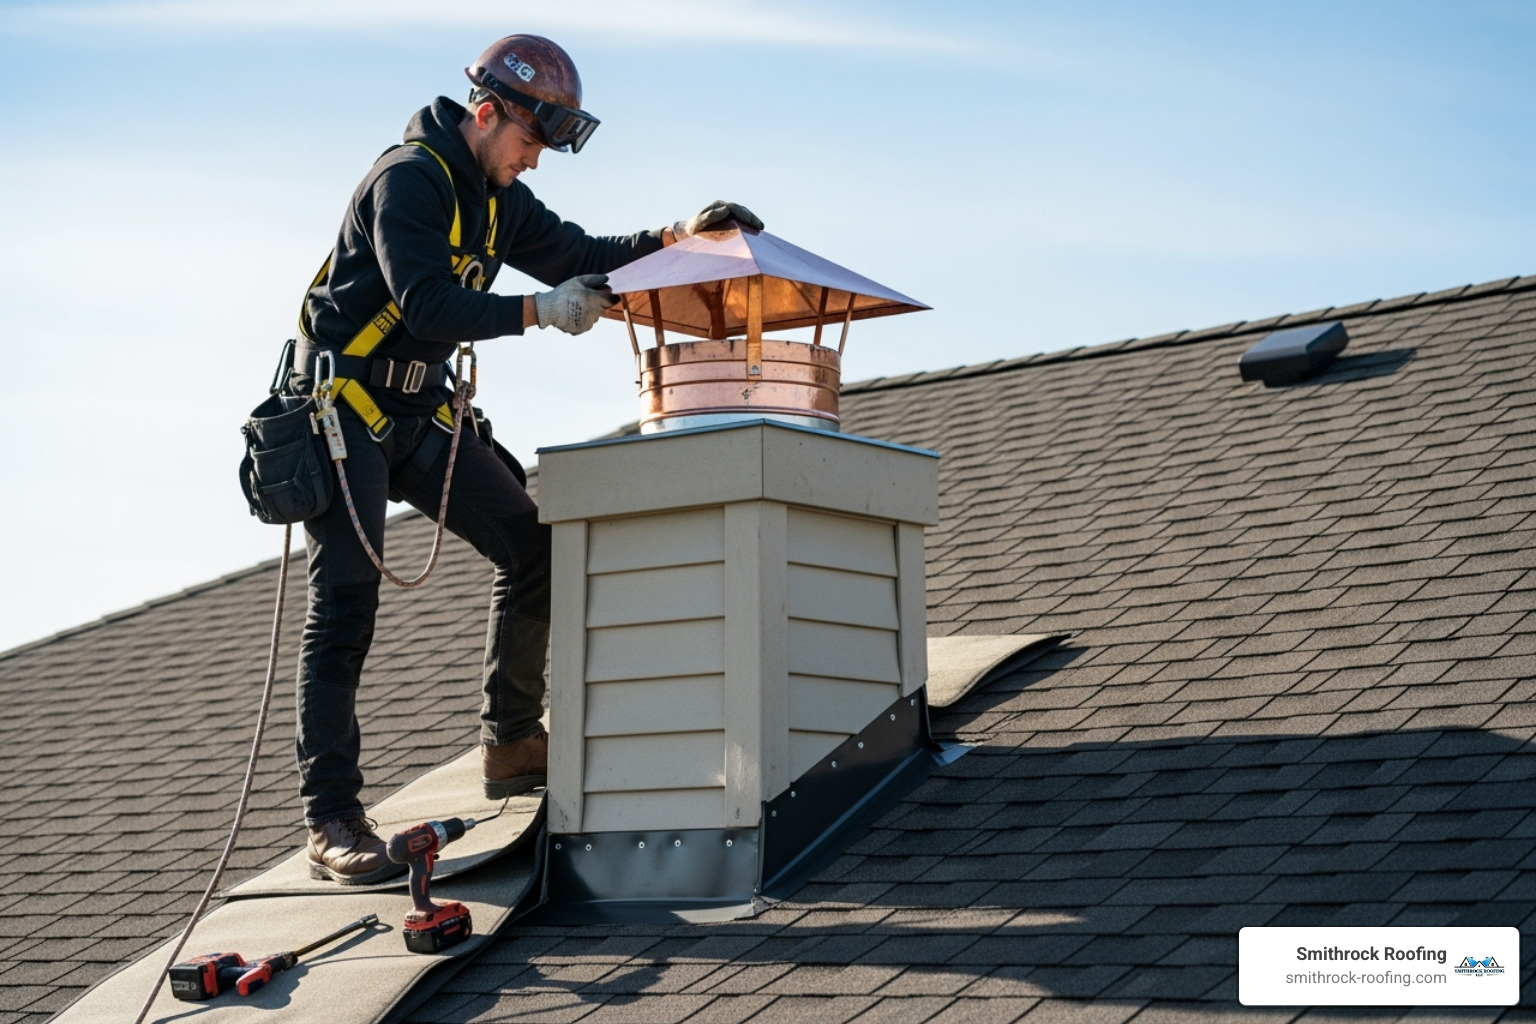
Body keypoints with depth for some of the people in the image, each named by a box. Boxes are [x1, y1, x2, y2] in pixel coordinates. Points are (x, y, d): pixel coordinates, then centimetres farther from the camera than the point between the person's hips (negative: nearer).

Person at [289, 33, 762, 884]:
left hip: (419, 413, 9)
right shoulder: (409, 180, -17)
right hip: (344, 407, -9)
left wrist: (675, 237, 2)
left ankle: (510, 746, 16)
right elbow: (428, 306, -27)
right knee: (344, 610, -12)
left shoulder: (496, 199, 10)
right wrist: (540, 312, -28)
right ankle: (331, 823, -12)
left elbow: (580, 259, 15)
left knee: (530, 549, 5)